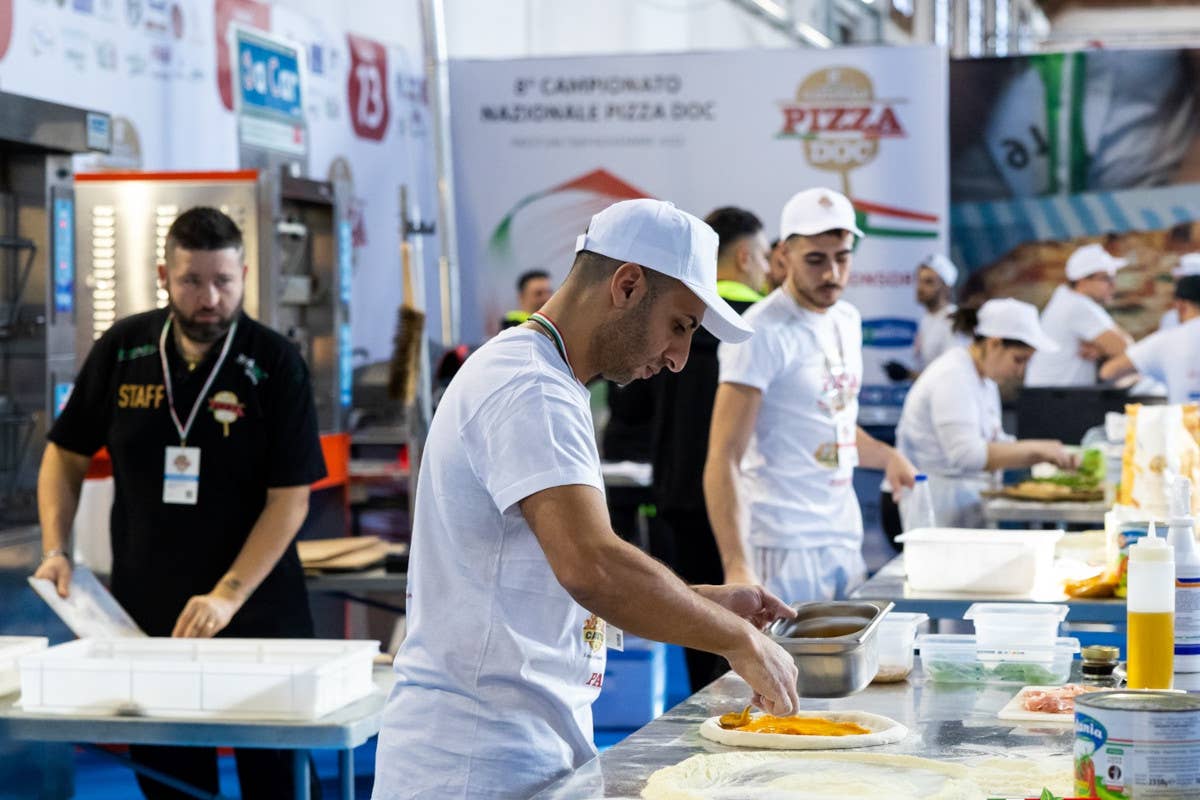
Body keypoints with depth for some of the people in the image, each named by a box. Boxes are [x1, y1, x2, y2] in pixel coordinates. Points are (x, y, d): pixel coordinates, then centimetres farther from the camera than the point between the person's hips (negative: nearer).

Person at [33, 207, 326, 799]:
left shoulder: (275, 365, -9)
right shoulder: (122, 350, 1)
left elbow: (290, 498, -12)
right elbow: (67, 455, 12)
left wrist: (226, 598, -20)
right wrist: (55, 550, -2)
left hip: (257, 617, -3)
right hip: (144, 616, 3)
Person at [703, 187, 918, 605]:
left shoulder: (848, 320, 12)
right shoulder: (762, 335, -13)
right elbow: (723, 460, -19)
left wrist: (887, 456, 13)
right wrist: (736, 566, -29)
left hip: (846, 539, 8)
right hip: (785, 549, -7)